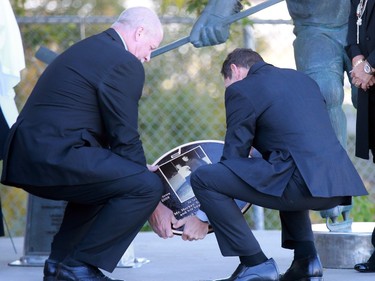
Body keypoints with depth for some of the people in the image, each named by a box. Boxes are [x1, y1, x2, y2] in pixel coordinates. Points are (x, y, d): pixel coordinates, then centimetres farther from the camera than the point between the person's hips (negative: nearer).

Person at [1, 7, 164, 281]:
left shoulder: (88, 49, 25)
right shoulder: (124, 63, -7)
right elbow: (125, 139, -7)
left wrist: (139, 173, 25)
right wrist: (150, 199, 3)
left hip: (28, 156, 11)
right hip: (55, 155, -11)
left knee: (103, 182, 34)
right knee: (148, 186, -13)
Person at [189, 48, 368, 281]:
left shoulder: (241, 89, 6)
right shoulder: (304, 79, 27)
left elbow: (234, 153, 5)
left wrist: (205, 217, 15)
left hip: (300, 183, -8)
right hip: (340, 185, 8)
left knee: (202, 178, -1)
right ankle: (306, 258, 23)